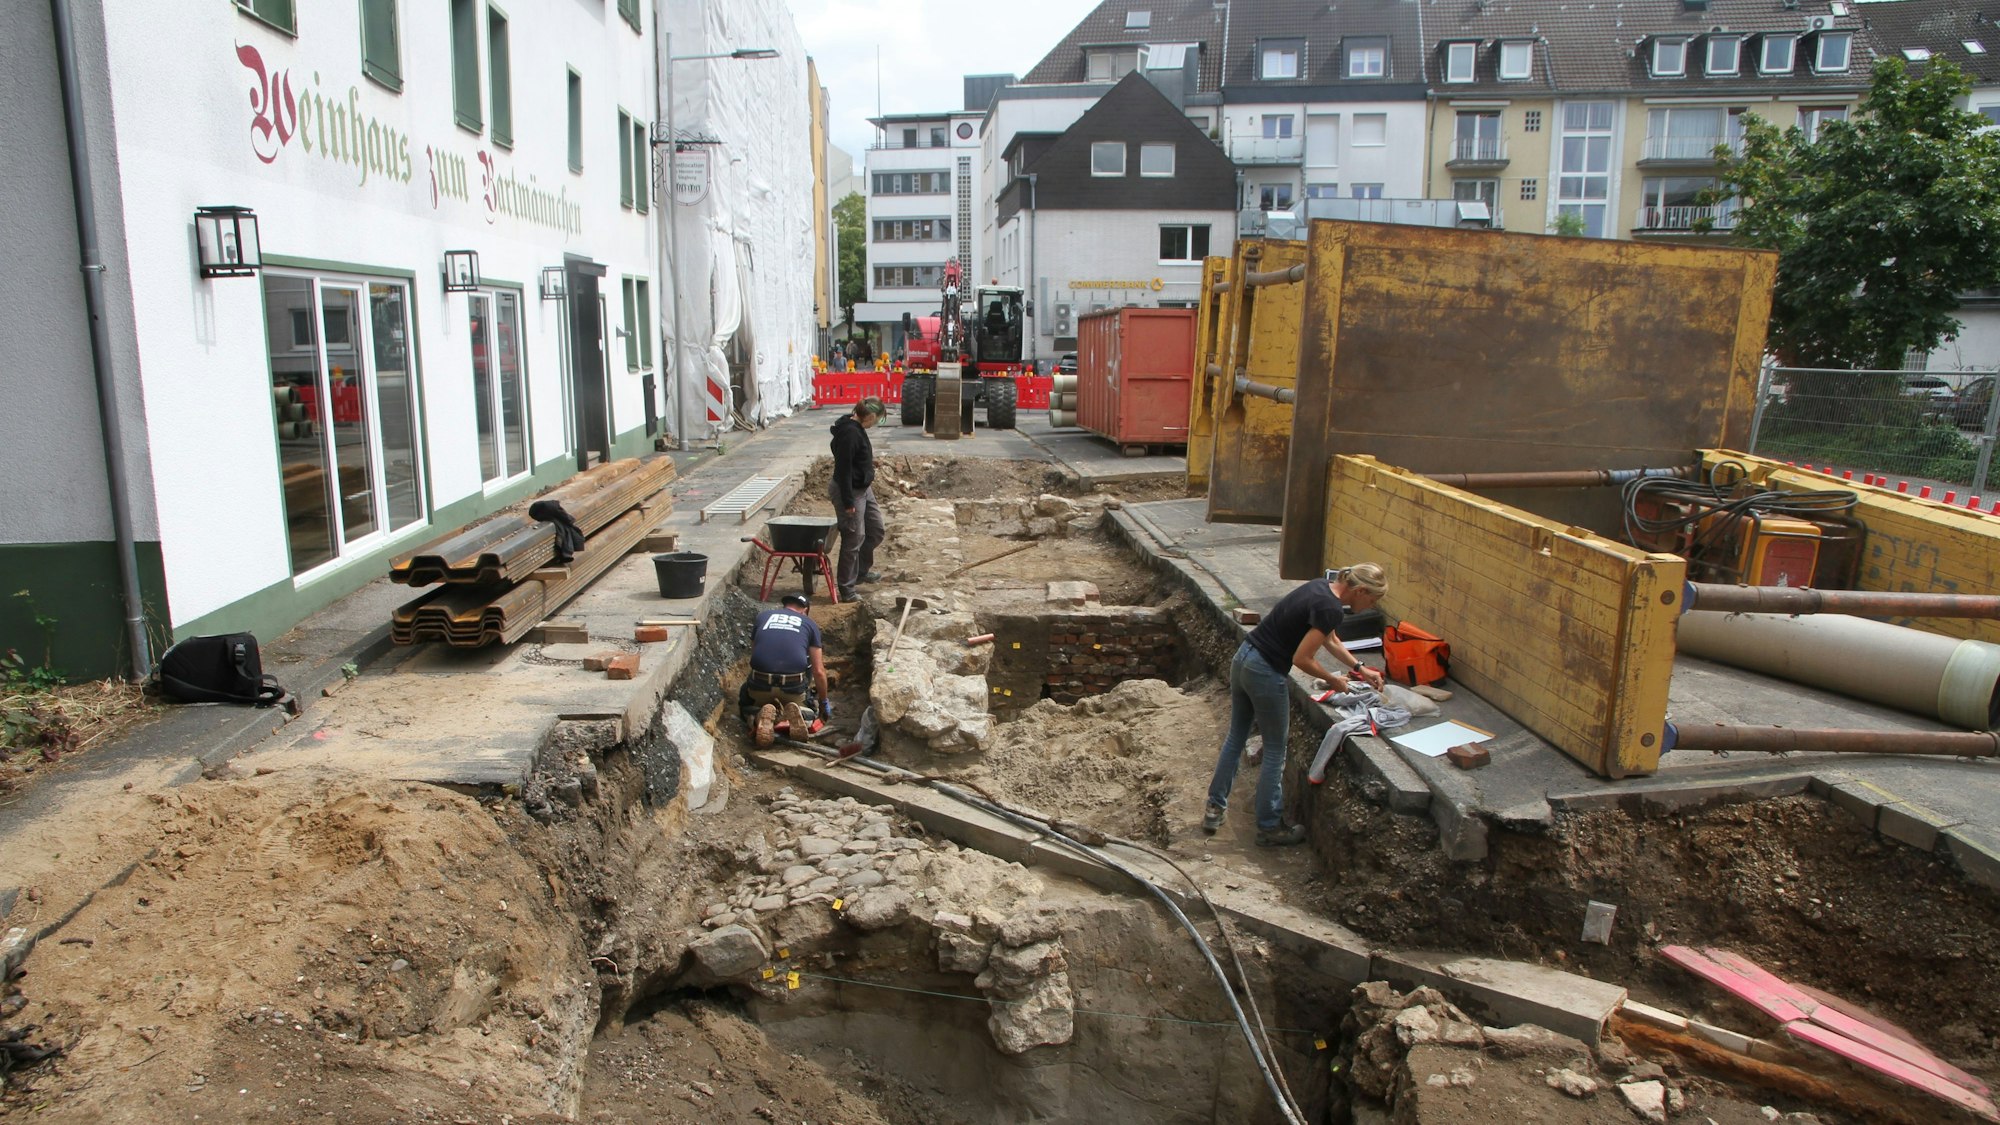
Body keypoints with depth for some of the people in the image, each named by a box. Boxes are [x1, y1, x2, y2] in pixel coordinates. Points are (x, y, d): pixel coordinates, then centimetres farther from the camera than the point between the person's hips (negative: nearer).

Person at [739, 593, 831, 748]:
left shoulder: (762, 616, 20)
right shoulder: (810, 623, 14)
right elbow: (819, 671, 12)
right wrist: (824, 702, 27)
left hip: (760, 684, 0)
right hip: (794, 687, 0)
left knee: (745, 703, 32)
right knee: (811, 706, 31)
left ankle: (760, 717, -6)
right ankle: (799, 716, -8)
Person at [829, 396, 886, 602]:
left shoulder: (857, 429, 7)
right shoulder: (849, 433, -24)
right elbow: (843, 469, -25)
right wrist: (848, 501, -23)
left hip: (864, 489, 10)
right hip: (850, 492, -10)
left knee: (877, 530, 19)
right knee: (854, 539, -2)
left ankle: (861, 570, 36)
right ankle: (846, 587, 10)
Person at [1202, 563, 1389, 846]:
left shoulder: (1322, 587, 10)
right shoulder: (1331, 609, -18)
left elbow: (1330, 640, 24)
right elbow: (1301, 659, -18)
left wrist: (1360, 669, 26)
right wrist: (1334, 680, -2)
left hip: (1242, 659, 9)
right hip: (1267, 674, -9)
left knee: (1235, 738, 20)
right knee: (1275, 751, 8)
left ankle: (1214, 809, 30)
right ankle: (1269, 828, 21)